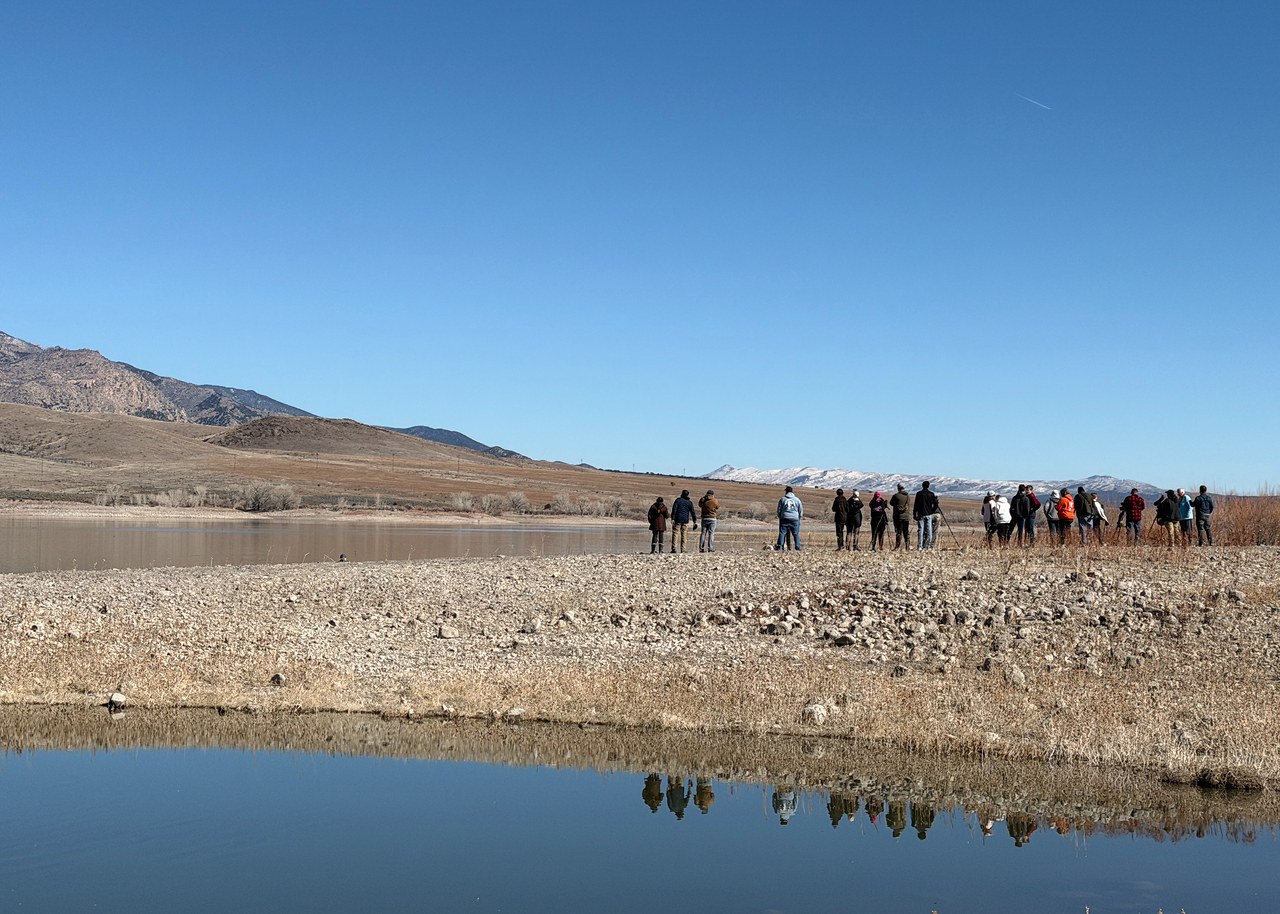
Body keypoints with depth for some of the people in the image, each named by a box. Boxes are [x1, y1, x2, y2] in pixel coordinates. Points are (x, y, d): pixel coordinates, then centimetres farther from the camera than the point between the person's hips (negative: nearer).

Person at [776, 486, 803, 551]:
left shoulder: (782, 499, 4)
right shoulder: (797, 500, 6)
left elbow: (779, 509, 8)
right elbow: (801, 510, 10)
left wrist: (779, 517, 21)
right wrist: (799, 517, 23)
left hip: (784, 518, -1)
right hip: (794, 519, 1)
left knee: (782, 532, -1)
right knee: (796, 534, 6)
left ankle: (779, 546, -11)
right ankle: (797, 547, 3)